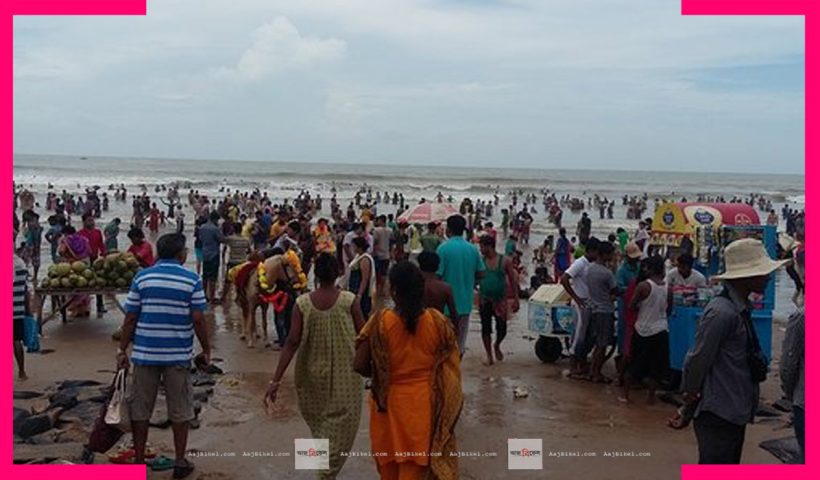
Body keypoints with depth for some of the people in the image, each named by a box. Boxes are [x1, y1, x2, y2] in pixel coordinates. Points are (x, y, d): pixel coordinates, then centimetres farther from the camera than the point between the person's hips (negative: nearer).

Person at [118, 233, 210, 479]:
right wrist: (206, 349, 3)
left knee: (140, 409, 13)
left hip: (145, 354, 2)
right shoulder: (192, 280, -6)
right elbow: (198, 320, -9)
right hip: (178, 355, -1)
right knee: (180, 410, 11)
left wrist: (122, 350, 7)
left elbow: (130, 318, -1)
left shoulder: (142, 277, 0)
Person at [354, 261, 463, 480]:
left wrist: (380, 376, 5)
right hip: (423, 402, 1)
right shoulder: (437, 320, -10)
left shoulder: (381, 321, -15)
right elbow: (450, 365, -3)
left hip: (390, 402, -1)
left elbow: (359, 365, -14)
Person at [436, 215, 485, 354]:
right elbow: (480, 274, 6)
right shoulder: (472, 249, 1)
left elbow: (437, 275, -16)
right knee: (460, 339, 14)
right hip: (465, 301, 4)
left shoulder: (443, 248, -14)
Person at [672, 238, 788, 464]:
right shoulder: (722, 312, -22)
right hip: (718, 415, -9)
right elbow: (697, 361, -19)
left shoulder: (739, 308, 9)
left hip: (734, 412, 9)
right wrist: (689, 408, -5)